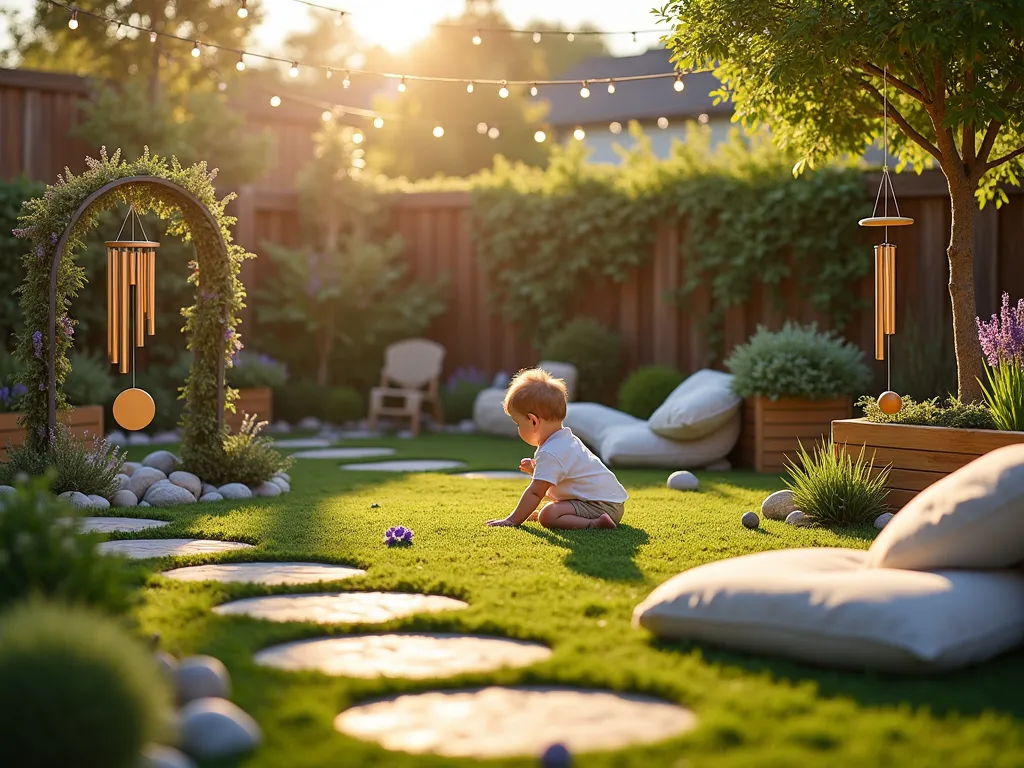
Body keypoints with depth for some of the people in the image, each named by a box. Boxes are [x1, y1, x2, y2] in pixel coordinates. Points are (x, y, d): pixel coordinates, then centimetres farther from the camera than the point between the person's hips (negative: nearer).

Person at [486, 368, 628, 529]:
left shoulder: (550, 454, -19)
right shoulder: (566, 440, 14)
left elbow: (535, 492, -21)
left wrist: (512, 520, -17)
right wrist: (536, 469, 17)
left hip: (600, 505, -11)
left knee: (548, 516, -27)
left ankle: (595, 524, -29)